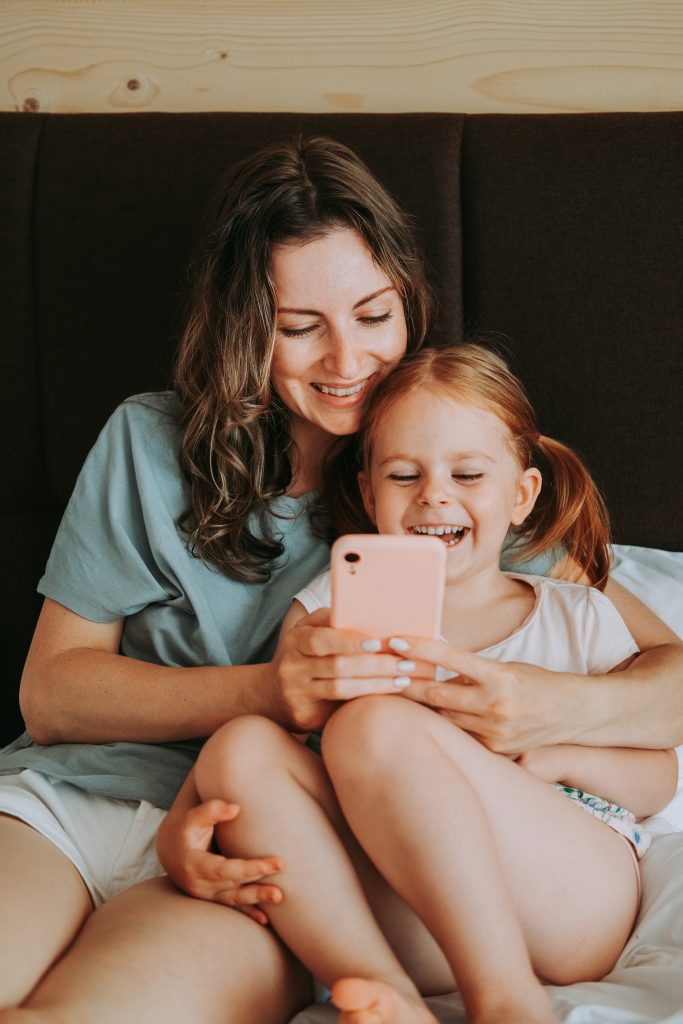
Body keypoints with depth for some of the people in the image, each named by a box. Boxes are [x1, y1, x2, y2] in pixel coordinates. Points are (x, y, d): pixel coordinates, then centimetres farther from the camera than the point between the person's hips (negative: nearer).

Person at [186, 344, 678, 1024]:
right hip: (404, 925, 2)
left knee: (372, 726, -24)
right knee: (242, 746, -19)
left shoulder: (576, 617, 19)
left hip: (569, 905, -2)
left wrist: (556, 751, -8)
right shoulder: (335, 600, 20)